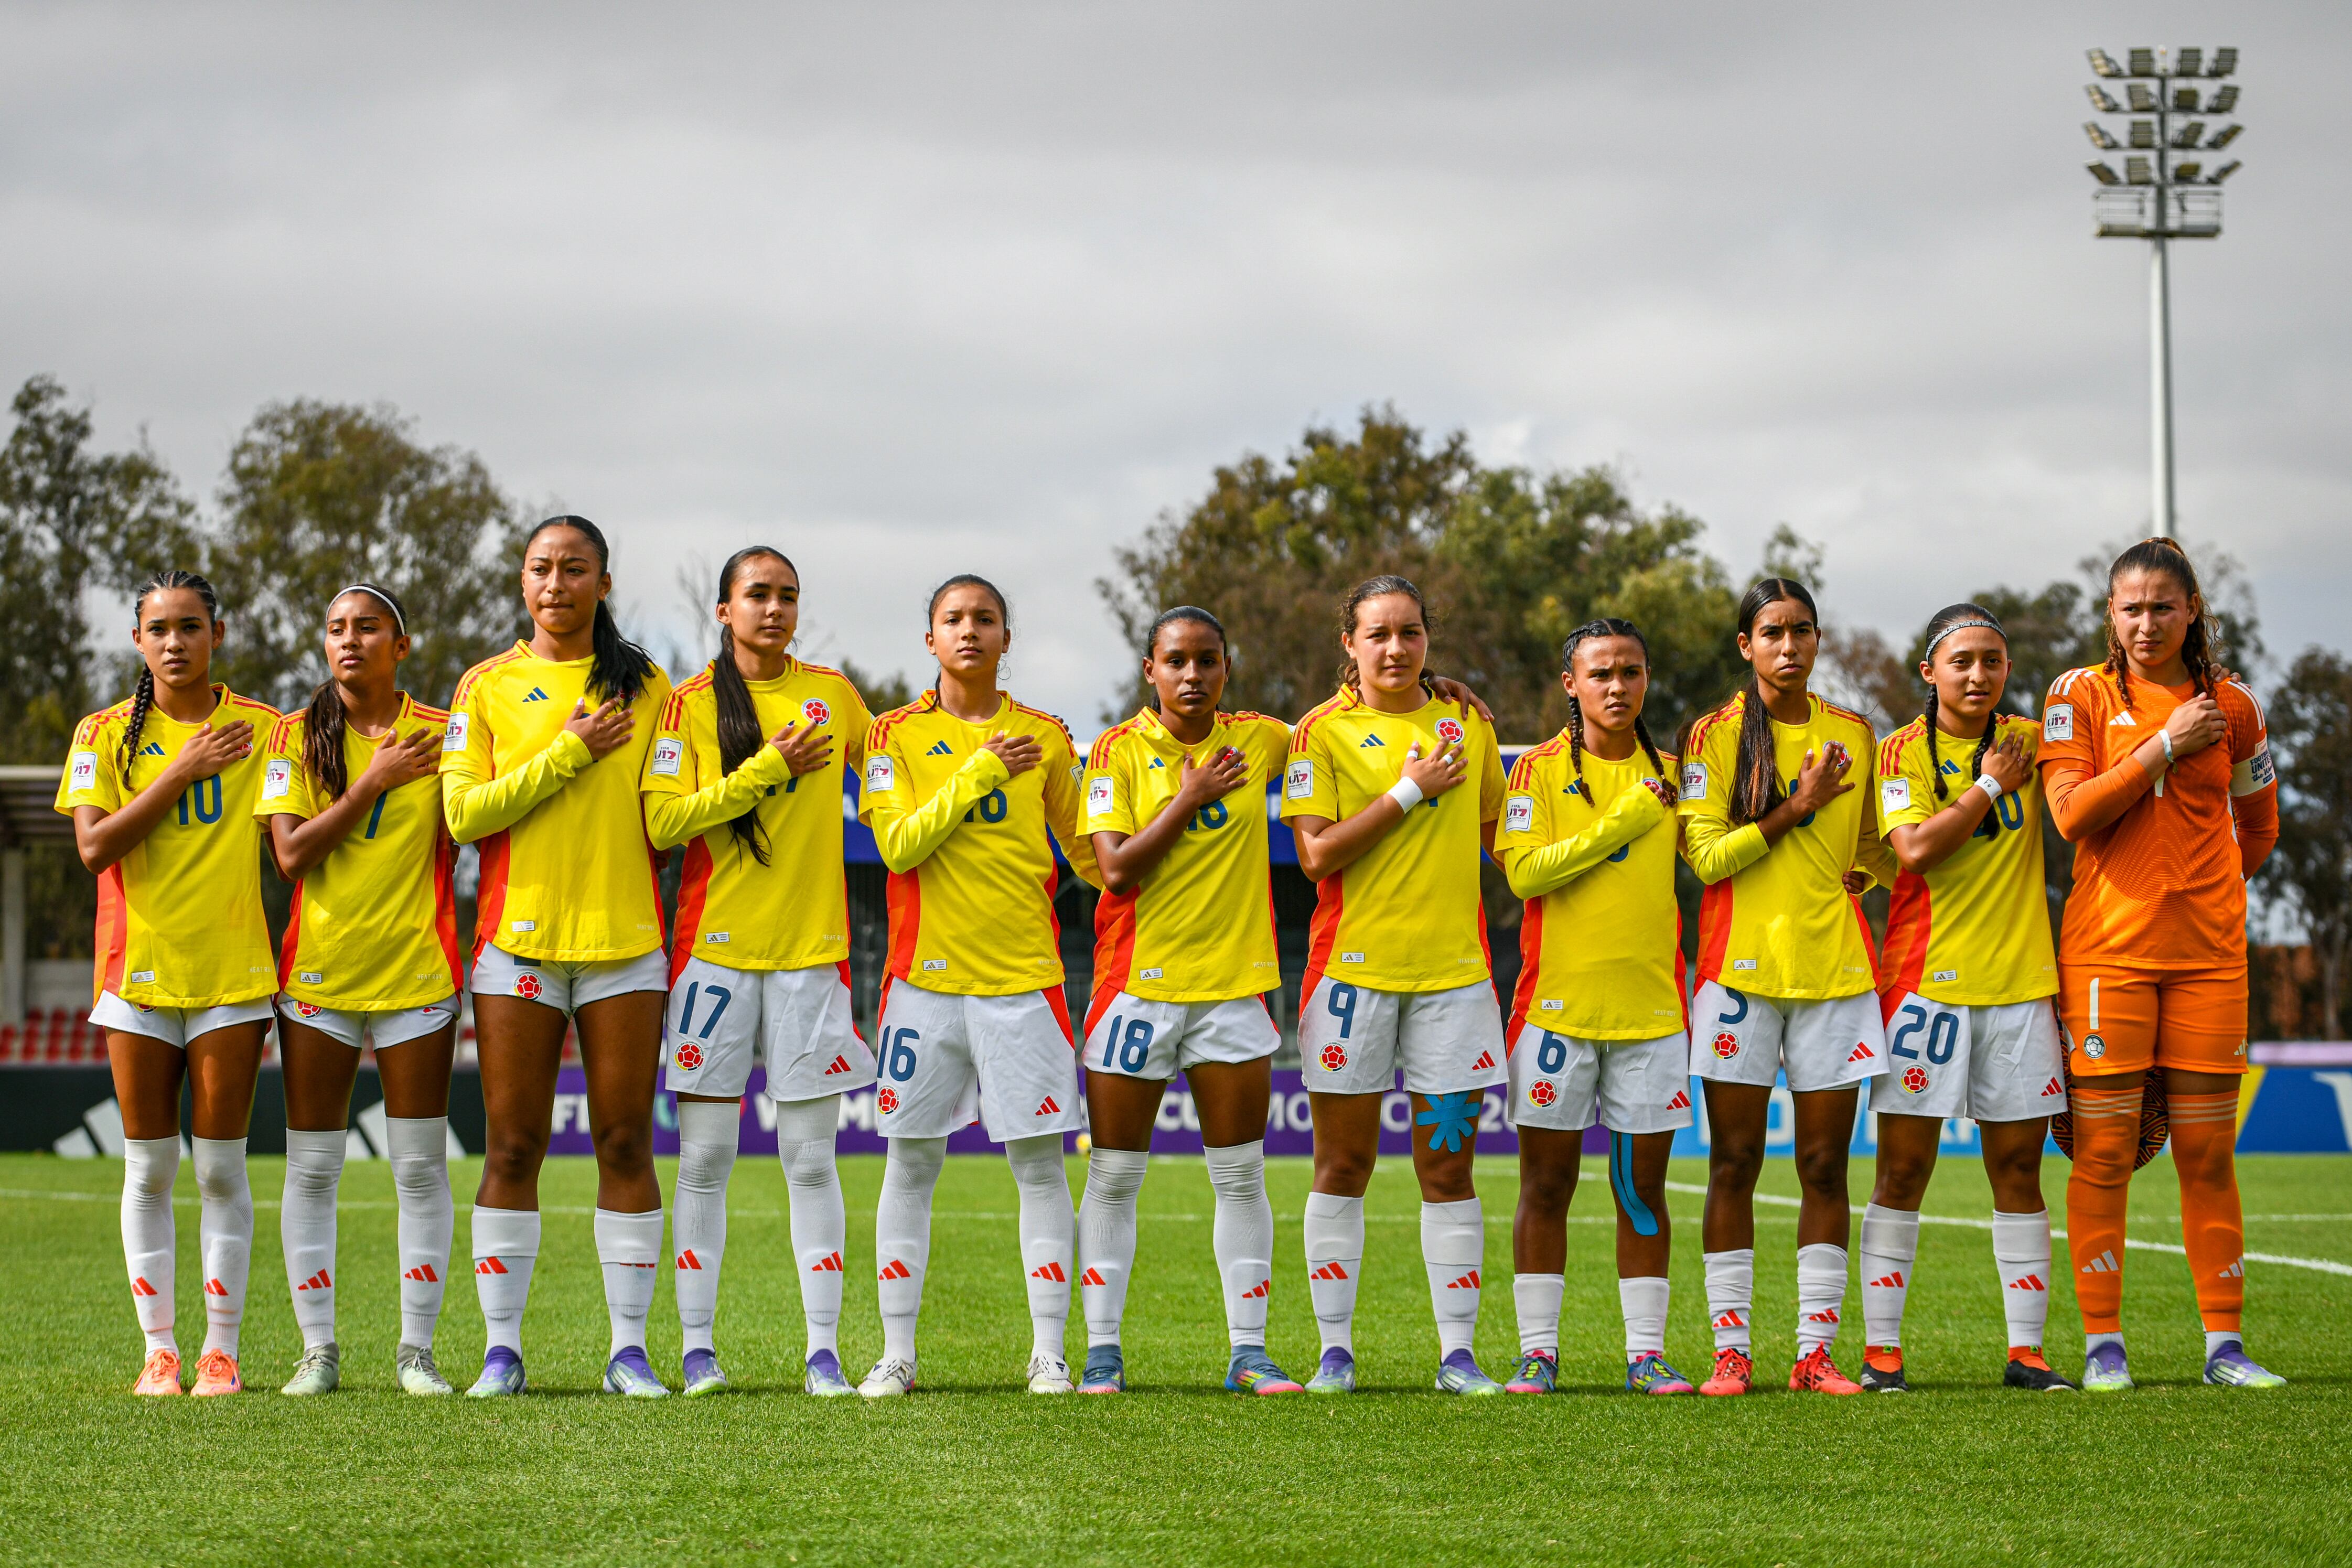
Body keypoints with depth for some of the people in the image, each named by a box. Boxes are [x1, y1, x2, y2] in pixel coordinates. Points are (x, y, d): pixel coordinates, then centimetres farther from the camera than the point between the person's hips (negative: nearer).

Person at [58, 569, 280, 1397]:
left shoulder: (262, 730, 4)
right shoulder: (106, 734, 4)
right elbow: (94, 846, -9)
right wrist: (183, 771, -12)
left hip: (232, 973, -1)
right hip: (139, 971, 1)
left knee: (221, 1167, -1)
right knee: (148, 1171, 3)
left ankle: (221, 1348, 4)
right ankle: (159, 1350, 8)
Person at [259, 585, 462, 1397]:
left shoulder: (442, 733, 2)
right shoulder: (297, 736, 3)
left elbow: (466, 839, 3)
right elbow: (290, 854, -8)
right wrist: (372, 783, -10)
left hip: (416, 971, -1)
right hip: (318, 972, 1)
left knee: (421, 1165, 0)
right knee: (311, 1168, 2)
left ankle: (417, 1350, 6)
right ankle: (317, 1350, 8)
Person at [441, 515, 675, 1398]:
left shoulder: (645, 687, 9)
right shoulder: (487, 687, 6)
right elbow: (463, 813, -4)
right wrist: (567, 755, -8)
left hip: (625, 938, 1)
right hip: (518, 938, -1)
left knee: (626, 1143, -1)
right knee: (513, 1148, -1)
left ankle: (629, 1348, 2)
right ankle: (502, 1348, 2)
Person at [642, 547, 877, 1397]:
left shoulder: (833, 694, 8)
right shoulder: (691, 704, 1)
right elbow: (662, 819, -10)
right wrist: (766, 772, -12)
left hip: (812, 946, 2)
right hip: (717, 943, -2)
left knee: (810, 1158, 2)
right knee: (705, 1156, 0)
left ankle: (824, 1349, 3)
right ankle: (697, 1344, 5)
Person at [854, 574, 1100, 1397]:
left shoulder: (1045, 737, 9)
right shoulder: (897, 735, 4)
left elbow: (1088, 851, 17)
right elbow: (896, 845, -9)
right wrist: (977, 775, -13)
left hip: (1024, 977, 1)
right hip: (925, 974, -1)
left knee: (1039, 1160, -3)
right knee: (911, 1161, 2)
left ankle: (1048, 1353, 1)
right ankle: (896, 1352, 9)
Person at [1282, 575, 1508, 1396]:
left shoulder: (1466, 723, 11)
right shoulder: (1323, 731, 0)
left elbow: (1491, 827, 24)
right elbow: (1316, 853, -10)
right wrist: (1410, 792, -11)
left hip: (1453, 967, 2)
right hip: (1354, 964, -2)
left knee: (1448, 1168, 2)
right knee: (1343, 1167, 2)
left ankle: (1458, 1354, 4)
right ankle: (1335, 1350, 8)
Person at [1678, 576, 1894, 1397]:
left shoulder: (1853, 734, 11)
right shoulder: (1714, 735, 2)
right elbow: (1705, 855, -7)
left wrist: (1858, 874, 3)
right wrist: (1794, 811, -12)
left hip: (1834, 967, 3)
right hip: (1740, 965, -3)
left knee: (1825, 1166, 1)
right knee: (1734, 1165, -2)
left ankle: (1816, 1351, 5)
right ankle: (1731, 1350, 2)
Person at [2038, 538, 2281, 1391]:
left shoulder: (2229, 706, 8)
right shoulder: (2082, 695, 1)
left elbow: (2258, 827, 20)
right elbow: (2073, 812, -11)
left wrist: (2203, 888, 12)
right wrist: (2165, 746, -10)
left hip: (2208, 951, 2)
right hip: (2108, 950, -2)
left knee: (2208, 1152, 4)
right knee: (2103, 1151, -3)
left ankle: (2225, 1343, 9)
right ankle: (2102, 1343, 3)